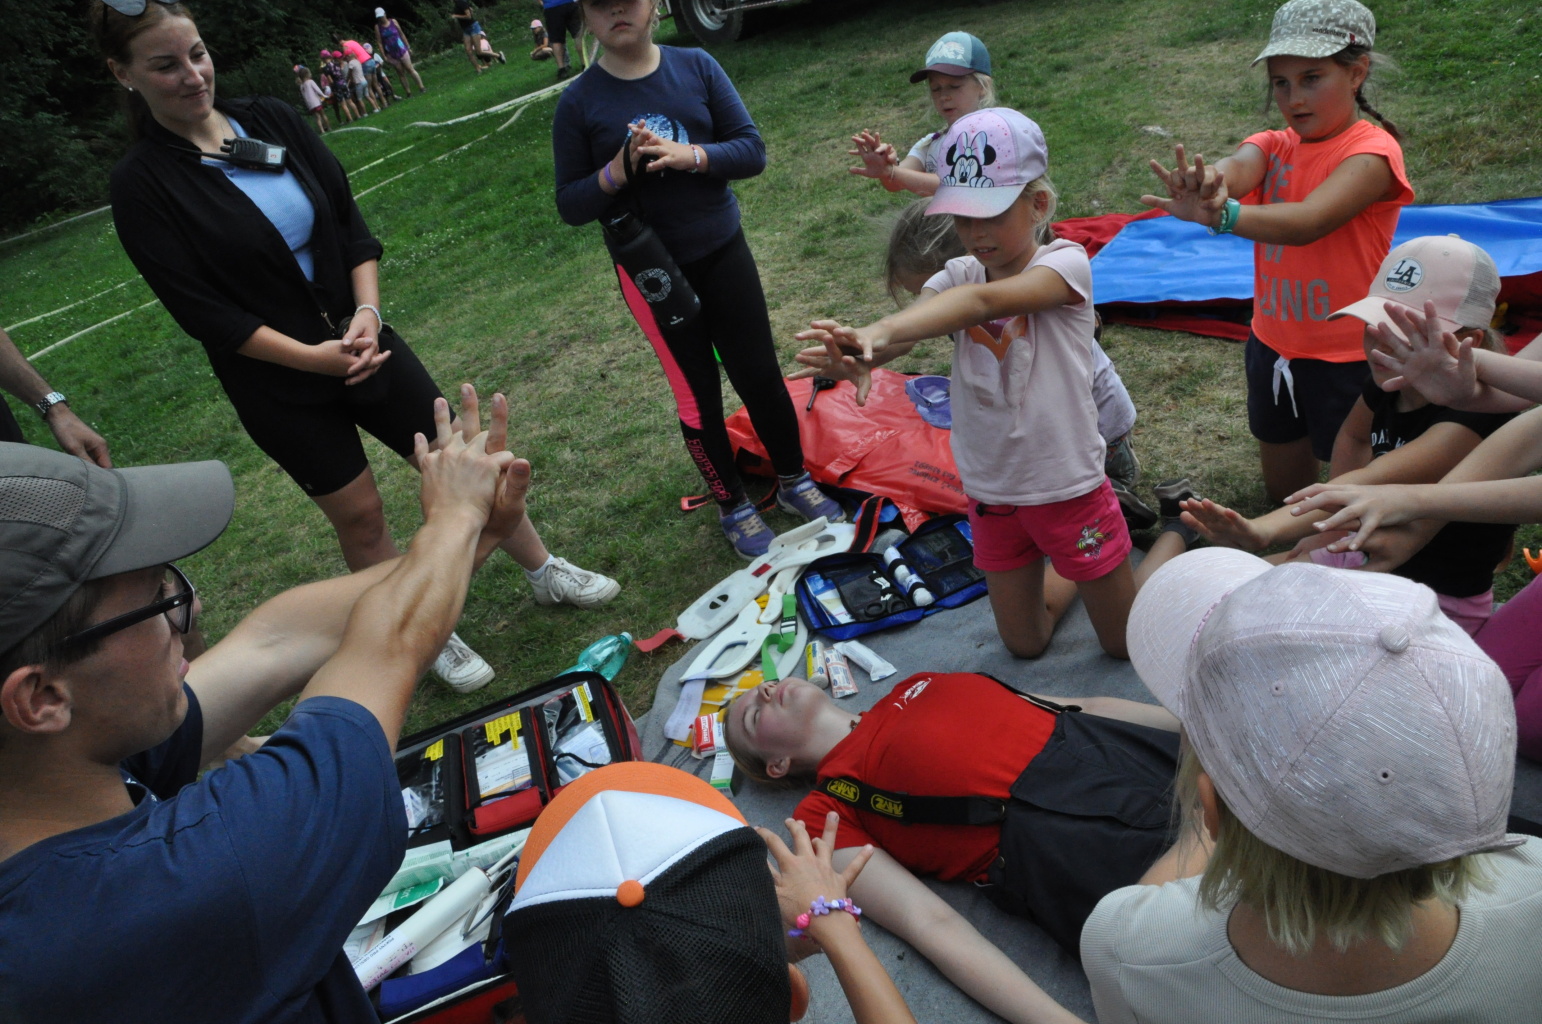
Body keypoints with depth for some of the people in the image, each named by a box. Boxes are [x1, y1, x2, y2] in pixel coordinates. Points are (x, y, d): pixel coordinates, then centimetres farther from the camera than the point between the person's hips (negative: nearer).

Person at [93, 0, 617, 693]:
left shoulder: (270, 119, 0)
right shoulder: (142, 186, -12)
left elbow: (350, 220, 2)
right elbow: (202, 311, -15)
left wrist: (367, 310, -13)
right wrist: (314, 357, -21)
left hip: (359, 338, 4)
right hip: (276, 384, -4)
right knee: (359, 514, 7)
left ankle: (546, 573, 27)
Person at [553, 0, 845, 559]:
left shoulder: (697, 67, -4)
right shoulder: (578, 102, -7)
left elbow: (752, 150, -7)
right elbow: (570, 205, -6)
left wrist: (688, 156, -24)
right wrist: (618, 170, -24)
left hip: (724, 254, 2)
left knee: (761, 377, 8)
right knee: (697, 395, 8)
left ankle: (794, 480, 31)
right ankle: (733, 507, 27)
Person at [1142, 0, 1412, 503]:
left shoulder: (1371, 151, -16)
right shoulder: (1273, 146, 1)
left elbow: (1308, 221, -34)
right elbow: (1237, 167, -23)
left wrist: (1218, 214, -52)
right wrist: (1205, 180, -49)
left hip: (1346, 356, -5)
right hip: (1273, 344, 5)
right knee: (1285, 494, 20)